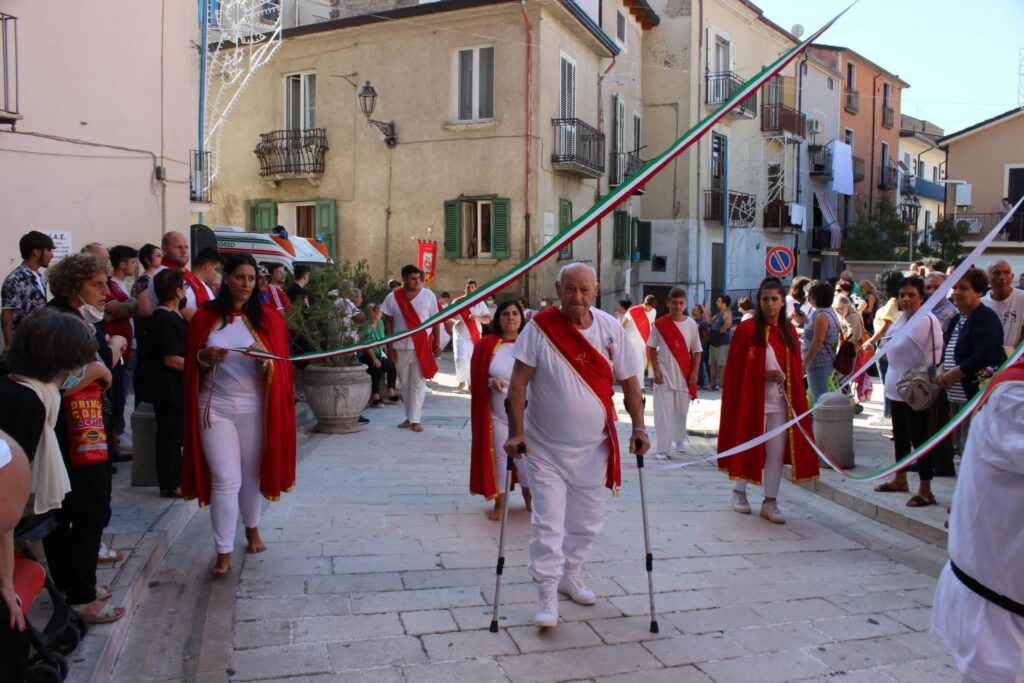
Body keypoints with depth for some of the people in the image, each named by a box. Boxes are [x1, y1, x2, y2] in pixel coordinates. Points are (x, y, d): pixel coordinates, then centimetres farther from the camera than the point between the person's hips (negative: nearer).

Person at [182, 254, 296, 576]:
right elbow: (193, 363, 7)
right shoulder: (205, 316, 2)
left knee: (251, 475, 12)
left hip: (254, 407, 1)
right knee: (225, 480, -4)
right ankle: (224, 552, 4)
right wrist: (206, 356, -14)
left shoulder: (268, 317, 1)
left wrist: (264, 359, -22)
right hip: (215, 407, -1)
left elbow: (279, 367, -1)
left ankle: (252, 528, 36)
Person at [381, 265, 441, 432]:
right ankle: (409, 417, 22)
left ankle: (415, 420, -1)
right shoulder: (393, 297, 0)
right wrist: (389, 347, -2)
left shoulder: (428, 295, 0)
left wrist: (437, 344, 1)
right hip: (400, 348, 2)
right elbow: (388, 323, 3)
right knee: (405, 384, 11)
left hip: (423, 347, -2)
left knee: (418, 384, -3)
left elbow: (435, 321, 4)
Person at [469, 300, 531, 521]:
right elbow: (477, 376, 2)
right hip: (497, 412, 0)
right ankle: (499, 504, 21)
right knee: (499, 456, 7)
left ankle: (530, 498, 30)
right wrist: (491, 381, -17)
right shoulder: (486, 344, -1)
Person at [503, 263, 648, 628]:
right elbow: (518, 382, -13)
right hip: (545, 447, -3)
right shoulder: (540, 327, -14)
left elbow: (629, 382, 3)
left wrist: (638, 427, -2)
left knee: (587, 521, 16)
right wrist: (516, 432, -17)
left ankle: (570, 576, 37)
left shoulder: (611, 329, -5)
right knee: (547, 522, -4)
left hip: (593, 447, 4)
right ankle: (546, 597, 7)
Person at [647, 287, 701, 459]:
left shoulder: (691, 324, 1)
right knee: (663, 412, -5)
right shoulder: (659, 324, -3)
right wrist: (656, 370, -6)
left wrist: (695, 372, -3)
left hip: (684, 376, 2)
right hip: (664, 376, -2)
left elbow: (696, 351, 6)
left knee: (681, 411, 12)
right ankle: (663, 449, -2)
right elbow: (652, 349, 3)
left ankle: (680, 440, 34)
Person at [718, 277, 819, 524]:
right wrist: (763, 375, -15)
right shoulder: (747, 329, -6)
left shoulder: (789, 331, 9)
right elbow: (735, 368, -7)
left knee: (777, 451, 3)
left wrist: (782, 377, -4)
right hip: (752, 399, -4)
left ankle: (770, 502, 11)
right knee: (748, 446, 7)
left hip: (780, 401, 4)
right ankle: (739, 492, 26)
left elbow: (796, 368, 15)